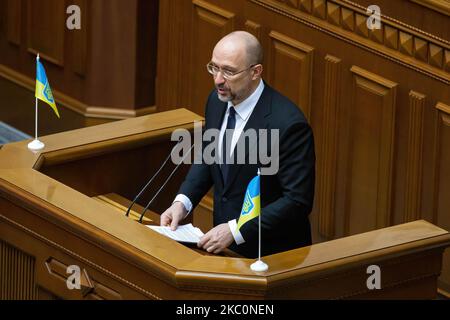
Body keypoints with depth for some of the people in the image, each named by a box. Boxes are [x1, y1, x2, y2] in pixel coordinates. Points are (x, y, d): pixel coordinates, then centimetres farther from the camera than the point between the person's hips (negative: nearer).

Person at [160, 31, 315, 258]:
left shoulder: (288, 124, -22)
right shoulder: (218, 100, 1)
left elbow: (298, 200, -19)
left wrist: (235, 230, -23)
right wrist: (183, 201, 0)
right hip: (226, 242, 7)